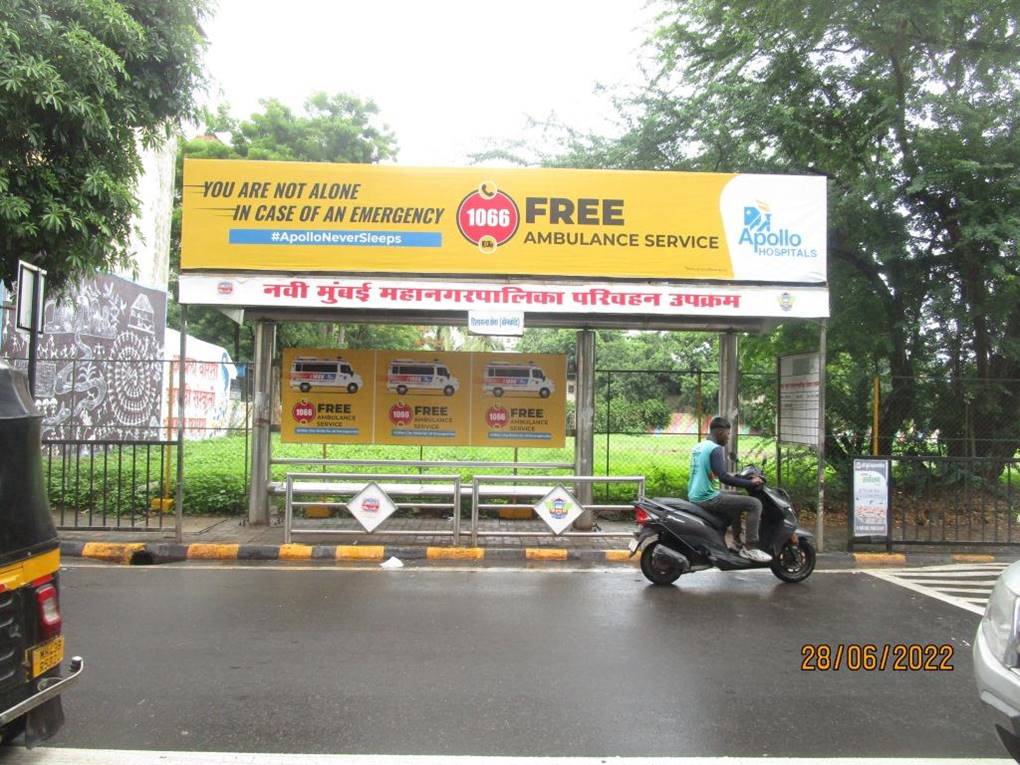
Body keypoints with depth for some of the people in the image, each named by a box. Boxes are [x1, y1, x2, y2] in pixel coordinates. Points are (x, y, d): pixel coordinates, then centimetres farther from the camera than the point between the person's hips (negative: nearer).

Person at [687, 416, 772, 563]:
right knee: (754, 504, -9)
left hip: (694, 497, 10)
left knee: (737, 498, 31)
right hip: (708, 499, -10)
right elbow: (724, 478, -24)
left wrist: (730, 475, 28)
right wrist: (750, 483, -15)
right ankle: (750, 548, -10)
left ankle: (737, 541, 30)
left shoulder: (698, 447, 14)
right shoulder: (715, 449, -15)